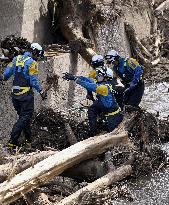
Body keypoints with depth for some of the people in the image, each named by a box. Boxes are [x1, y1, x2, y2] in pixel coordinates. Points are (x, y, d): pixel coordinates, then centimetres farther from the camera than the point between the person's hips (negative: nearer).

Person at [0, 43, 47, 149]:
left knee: (23, 115, 19)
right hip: (26, 94, -7)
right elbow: (34, 80, -15)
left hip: (15, 93, 8)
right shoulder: (32, 62, -11)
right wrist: (41, 91, -6)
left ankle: (29, 138, 30)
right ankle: (13, 141, -12)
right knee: (25, 117, -3)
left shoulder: (16, 58, 9)